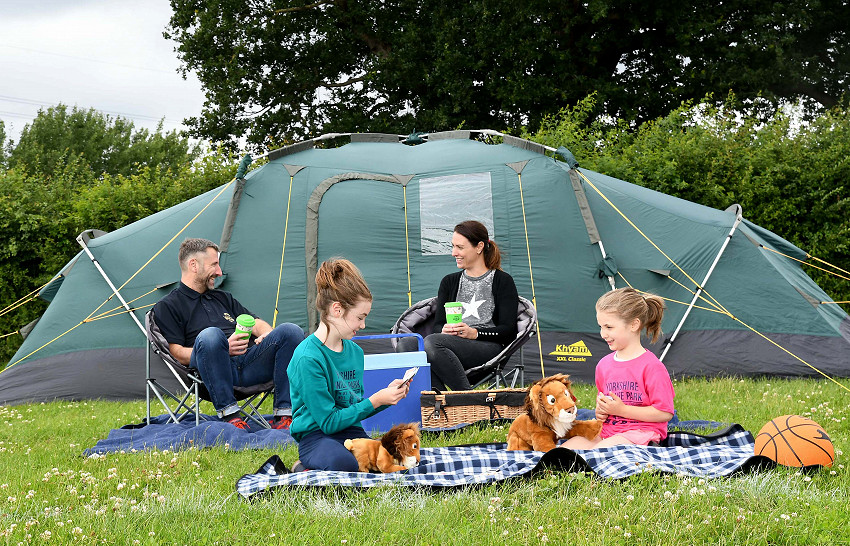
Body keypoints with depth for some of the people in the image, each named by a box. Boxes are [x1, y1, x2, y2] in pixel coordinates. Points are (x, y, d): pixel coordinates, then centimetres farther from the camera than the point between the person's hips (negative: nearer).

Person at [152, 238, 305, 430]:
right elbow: (177, 354, -1)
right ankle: (229, 415, -31)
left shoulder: (223, 297, 32)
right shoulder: (167, 307, 12)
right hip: (217, 371, -5)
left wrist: (267, 337, 2)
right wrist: (223, 349, -14)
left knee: (291, 331, -19)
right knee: (210, 335, -38)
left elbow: (257, 324, 28)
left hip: (248, 363, 5)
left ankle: (284, 416, -22)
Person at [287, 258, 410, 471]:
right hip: (317, 436, -7)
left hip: (352, 433, 7)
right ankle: (306, 470, -7)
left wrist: (386, 396, 3)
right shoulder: (308, 357, -16)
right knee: (342, 463, -41)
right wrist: (375, 401, -13)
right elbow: (329, 421, -15)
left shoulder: (355, 351, 10)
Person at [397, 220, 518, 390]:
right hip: (452, 343, 5)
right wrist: (444, 330, -9)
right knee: (405, 344, -27)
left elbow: (508, 330, 1)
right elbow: (438, 324, 17)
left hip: (488, 346, -5)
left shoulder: (502, 281, 11)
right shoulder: (449, 282, 26)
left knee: (432, 342, -34)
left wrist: (474, 333, -16)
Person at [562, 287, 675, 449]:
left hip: (639, 434, -7)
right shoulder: (604, 364, 14)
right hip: (606, 432, 7)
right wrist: (600, 410, 7)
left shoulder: (651, 366, -8)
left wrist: (622, 409, -13)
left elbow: (665, 413, -11)